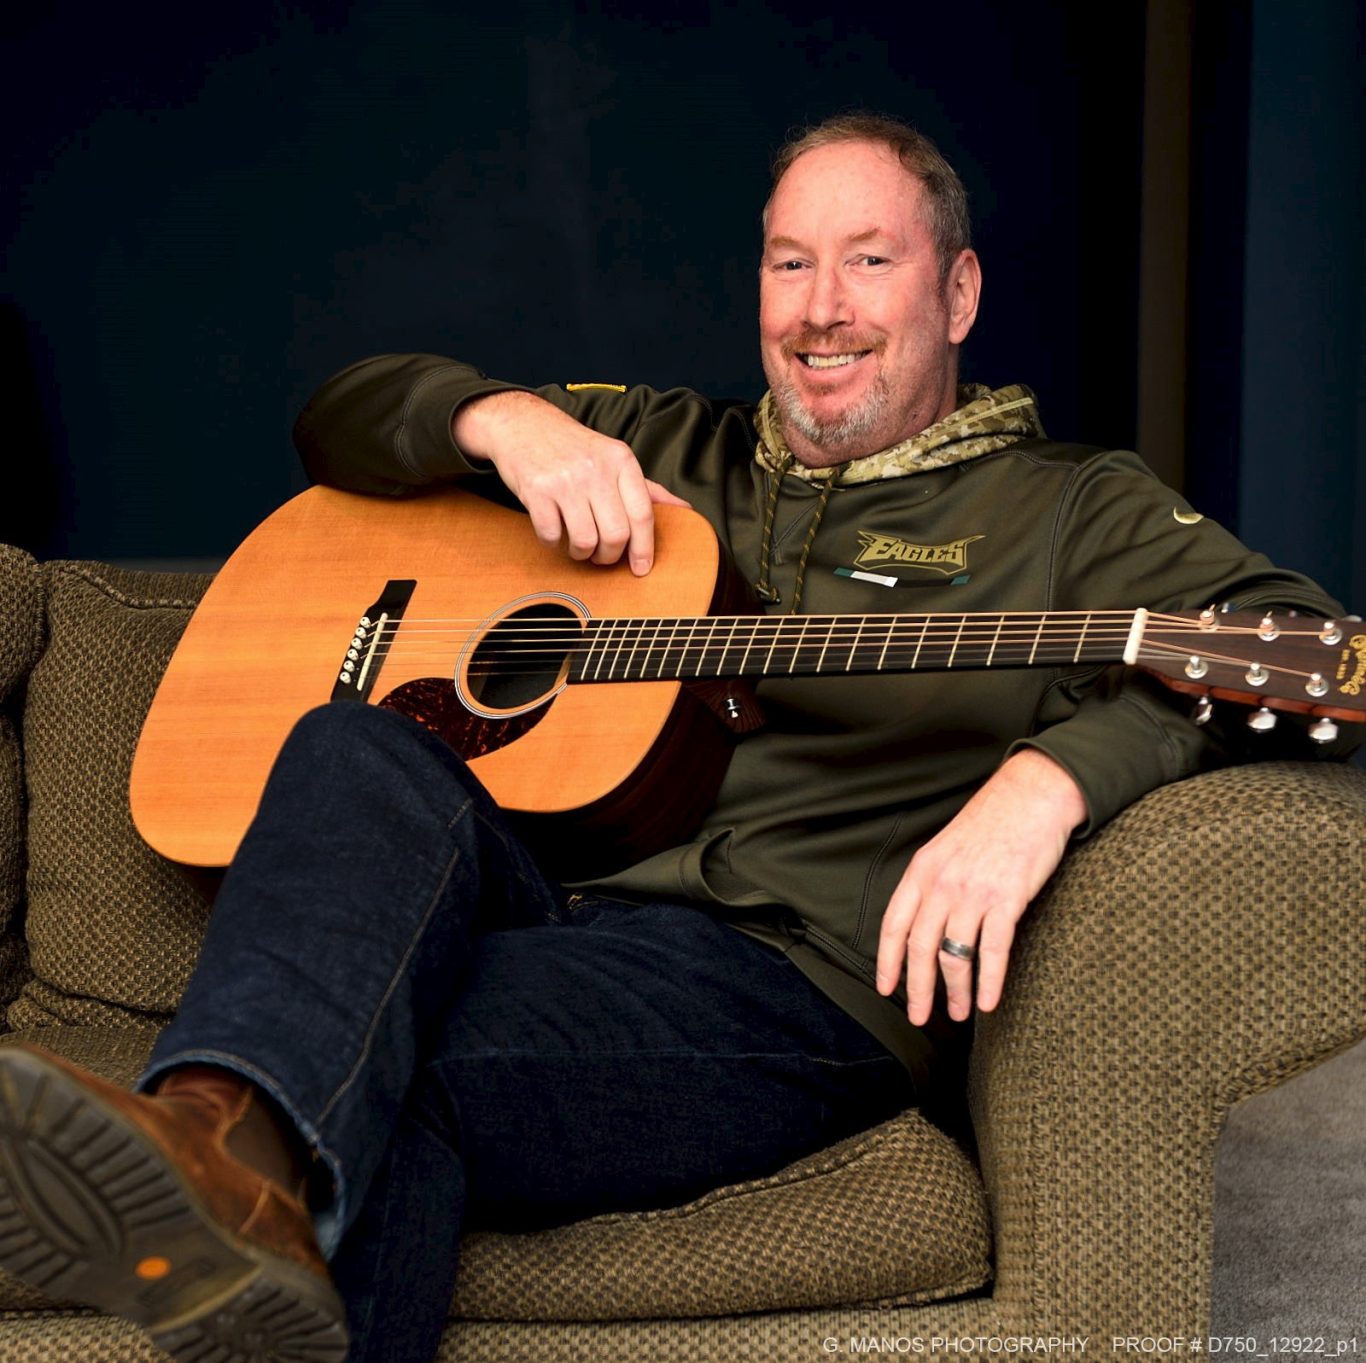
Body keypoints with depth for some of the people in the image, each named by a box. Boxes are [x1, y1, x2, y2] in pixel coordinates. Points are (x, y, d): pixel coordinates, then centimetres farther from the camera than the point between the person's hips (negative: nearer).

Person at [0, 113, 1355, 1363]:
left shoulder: (1064, 511, 14)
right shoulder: (658, 450, 26)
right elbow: (341, 418, 29)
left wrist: (1050, 775, -24)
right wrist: (509, 420, 4)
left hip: (810, 970, -3)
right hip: (547, 893, 4)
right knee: (361, 759, -30)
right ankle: (227, 1143, -55)